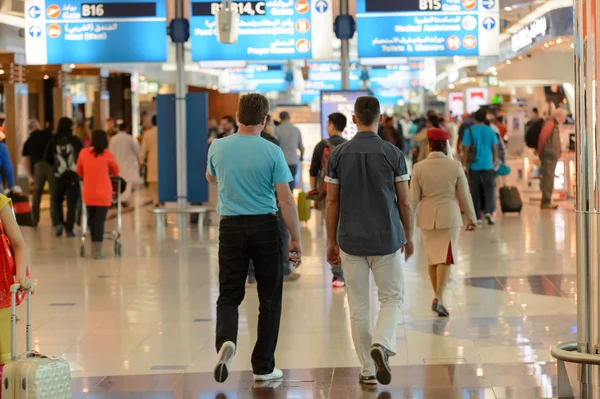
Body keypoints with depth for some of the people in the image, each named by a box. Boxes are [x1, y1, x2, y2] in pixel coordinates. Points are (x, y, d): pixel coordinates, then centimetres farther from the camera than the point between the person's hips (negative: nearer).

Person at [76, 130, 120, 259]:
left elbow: (79, 172, 13)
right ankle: (97, 251, -5)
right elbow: (116, 172, 8)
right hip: (103, 194, -3)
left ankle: (94, 248, 24)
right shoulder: (107, 154, -6)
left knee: (92, 219, 17)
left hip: (88, 194, 3)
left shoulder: (83, 153, 1)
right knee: (100, 220, -3)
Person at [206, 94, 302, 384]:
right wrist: (296, 240, -2)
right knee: (269, 299, 10)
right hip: (265, 227, -2)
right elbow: (286, 200, -9)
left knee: (229, 295, 10)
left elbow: (211, 178, 21)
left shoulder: (218, 147, -1)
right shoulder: (272, 152, -9)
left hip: (231, 227, 2)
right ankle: (263, 367, 13)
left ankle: (226, 340, -21)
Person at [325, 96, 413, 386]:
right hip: (387, 239, -1)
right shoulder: (393, 153, -6)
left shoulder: (339, 154, -2)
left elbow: (332, 202, 0)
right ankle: (381, 344, -14)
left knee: (358, 307, 9)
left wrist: (331, 241, 9)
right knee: (392, 298, 13)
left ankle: (368, 370, 12)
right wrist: (409, 236, 12)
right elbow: (404, 201, -2)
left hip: (350, 241, 1)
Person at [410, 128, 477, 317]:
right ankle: (438, 298, -16)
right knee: (445, 259, -1)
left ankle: (438, 297, 24)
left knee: (432, 258, 15)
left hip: (427, 217, 2)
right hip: (449, 216, -2)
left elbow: (413, 198, -3)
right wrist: (472, 218, 10)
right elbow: (464, 195, -2)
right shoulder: (455, 166, -8)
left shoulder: (419, 167, -6)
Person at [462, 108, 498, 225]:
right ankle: (488, 211, -16)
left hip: (474, 165, -1)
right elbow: (495, 149, 5)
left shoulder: (469, 131, -5)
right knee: (490, 189, 4)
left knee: (475, 192, 6)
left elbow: (466, 149, -7)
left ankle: (477, 217, 8)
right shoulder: (490, 131, 1)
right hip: (488, 165, 1)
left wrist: (464, 165, -1)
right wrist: (494, 162, 18)